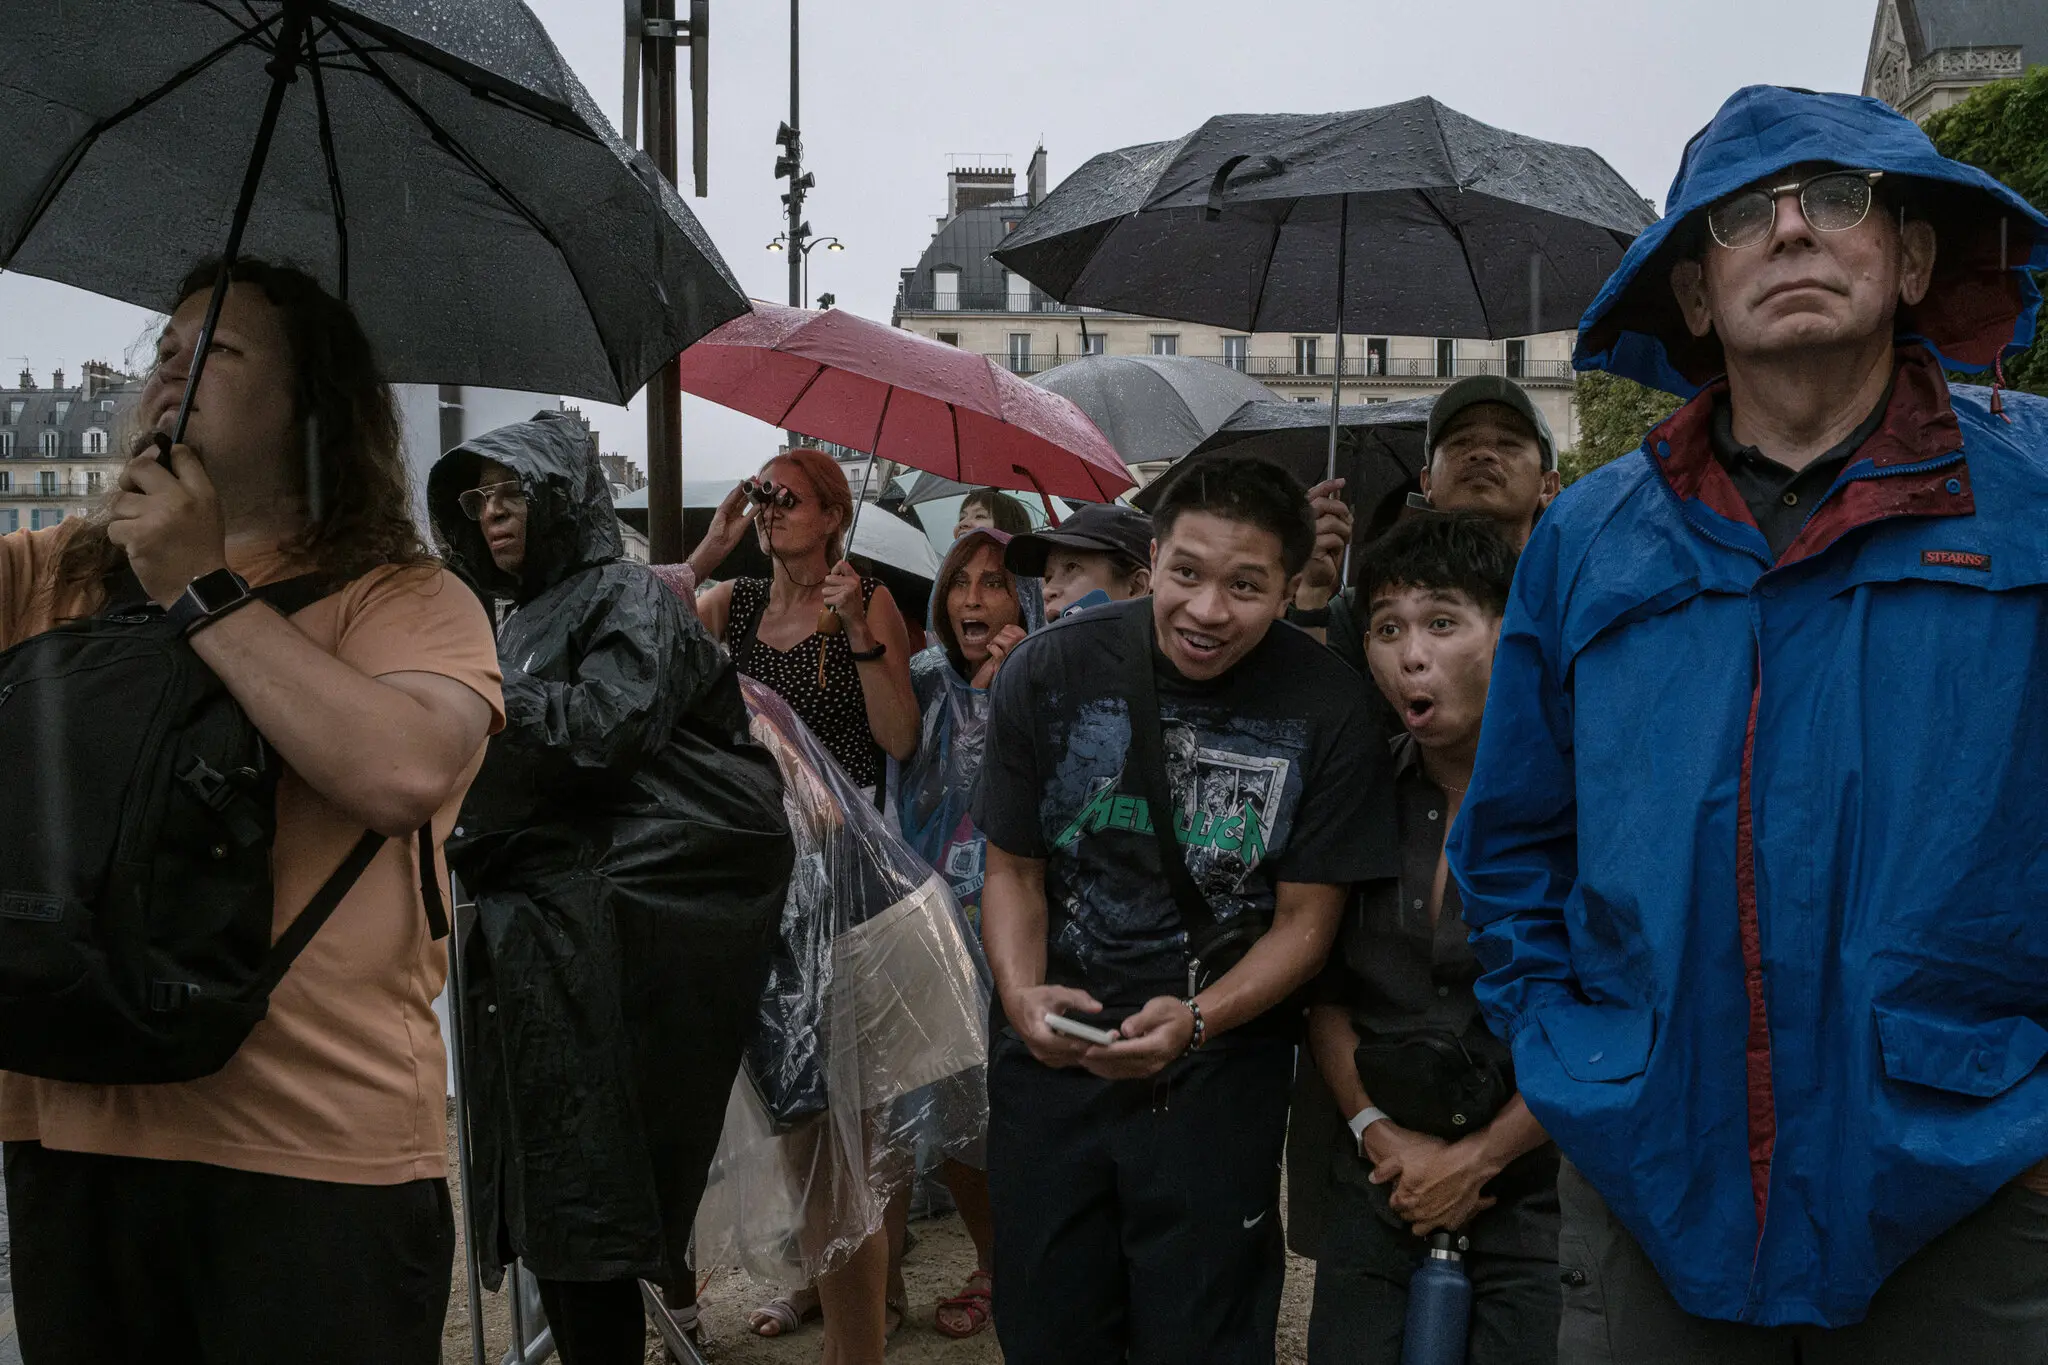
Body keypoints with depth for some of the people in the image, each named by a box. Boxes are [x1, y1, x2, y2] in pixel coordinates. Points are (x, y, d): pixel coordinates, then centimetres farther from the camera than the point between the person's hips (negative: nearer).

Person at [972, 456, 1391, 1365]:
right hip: (1052, 1050, 2)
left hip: (1218, 1065, -1)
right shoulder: (1050, 672, -8)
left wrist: (1194, 1020, -22)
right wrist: (1022, 994, -17)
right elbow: (1014, 870, 1)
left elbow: (1304, 919, -6)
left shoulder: (1323, 710, -11)